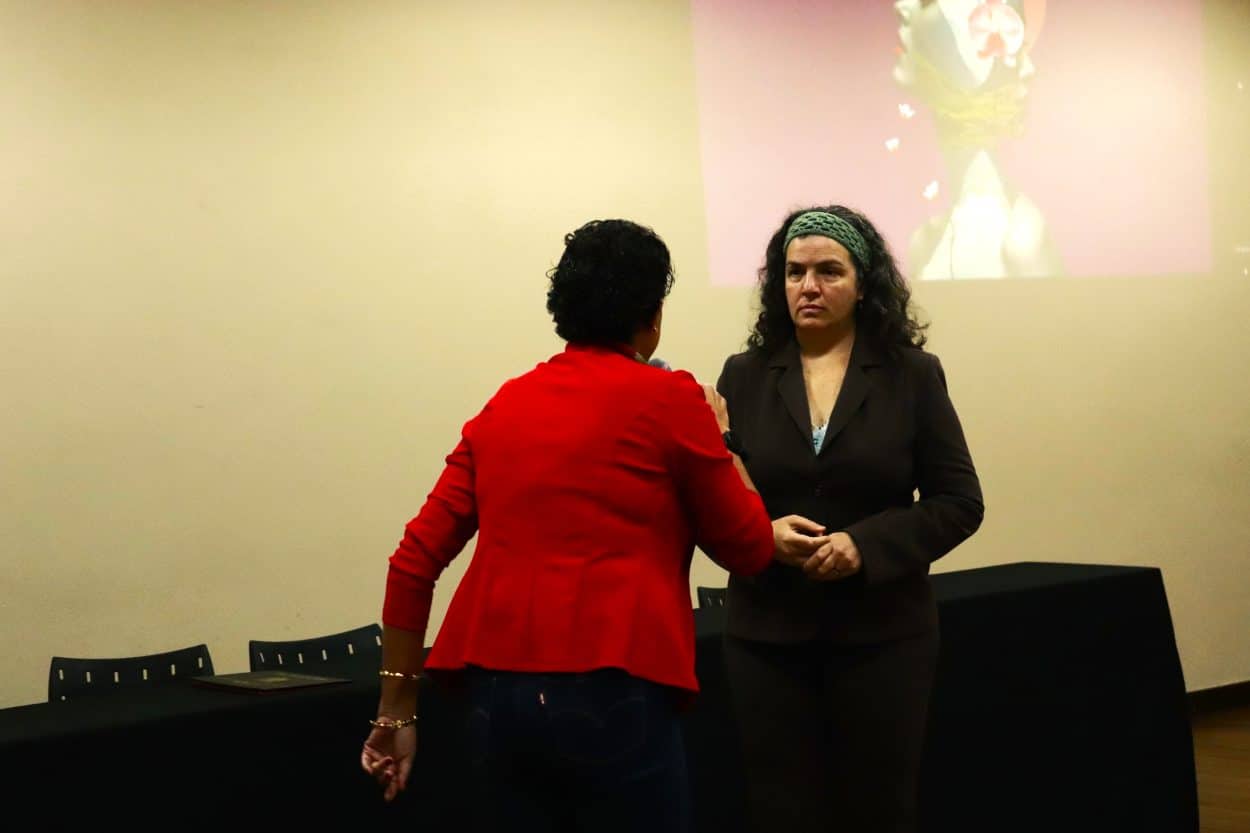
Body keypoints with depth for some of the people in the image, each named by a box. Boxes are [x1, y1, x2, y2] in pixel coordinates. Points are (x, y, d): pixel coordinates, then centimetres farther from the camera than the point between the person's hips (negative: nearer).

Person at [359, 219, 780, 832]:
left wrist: (396, 713, 14)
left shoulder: (505, 405, 12)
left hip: (496, 699, 5)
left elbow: (416, 560, 8)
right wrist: (715, 436, 22)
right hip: (611, 699, -5)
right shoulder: (669, 399, -1)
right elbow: (749, 550, 8)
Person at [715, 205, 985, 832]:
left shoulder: (912, 376, 1)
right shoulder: (744, 377, 4)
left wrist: (865, 546, -15)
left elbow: (958, 502, -1)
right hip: (767, 635, 1)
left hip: (882, 634, -1)